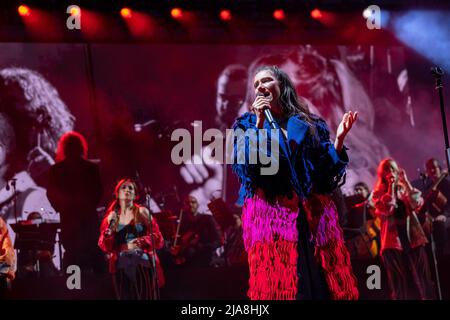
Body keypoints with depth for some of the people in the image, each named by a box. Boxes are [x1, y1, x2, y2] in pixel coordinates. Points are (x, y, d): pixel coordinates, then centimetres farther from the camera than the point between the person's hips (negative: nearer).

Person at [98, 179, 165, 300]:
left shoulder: (142, 212, 4)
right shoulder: (111, 216, 9)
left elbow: (158, 238, 0)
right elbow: (104, 246, 6)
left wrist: (141, 241, -17)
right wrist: (110, 227, -9)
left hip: (143, 265, -2)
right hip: (121, 267, 2)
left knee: (146, 297, -4)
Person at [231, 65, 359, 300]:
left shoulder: (310, 124, 15)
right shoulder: (248, 124, 13)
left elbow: (327, 172, 8)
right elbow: (247, 167, -5)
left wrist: (339, 138, -4)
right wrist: (259, 123, -10)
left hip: (314, 215, 2)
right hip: (271, 215, -2)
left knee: (324, 285, -2)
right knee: (279, 285, -9)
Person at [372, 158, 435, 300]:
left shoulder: (405, 189, 15)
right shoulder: (378, 193, 6)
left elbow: (418, 203, -5)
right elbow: (386, 209, -13)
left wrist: (406, 181, -6)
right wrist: (391, 186, -9)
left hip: (413, 237, 2)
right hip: (393, 240, -2)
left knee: (422, 279, 0)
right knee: (398, 282, -1)